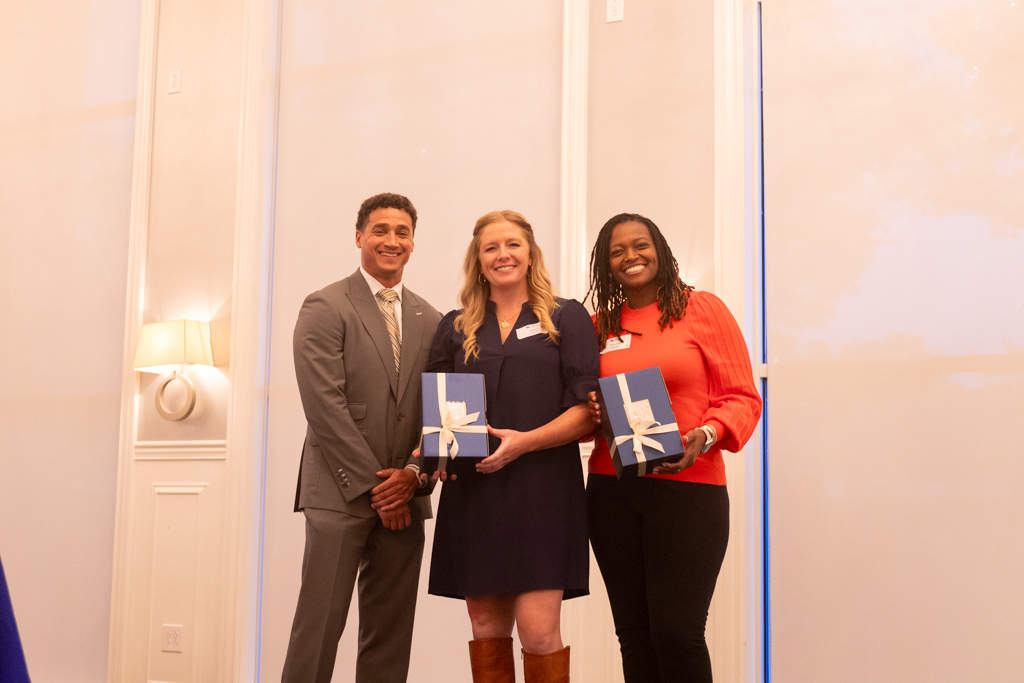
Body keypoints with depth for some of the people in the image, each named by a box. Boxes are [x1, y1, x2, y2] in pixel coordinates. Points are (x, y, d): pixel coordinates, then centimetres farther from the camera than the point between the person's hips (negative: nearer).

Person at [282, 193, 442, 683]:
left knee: (391, 631, 7)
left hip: (403, 496, 5)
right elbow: (325, 404, -10)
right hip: (340, 493, -5)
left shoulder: (429, 320, 15)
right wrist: (374, 484, -12)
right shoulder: (325, 307, -1)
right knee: (320, 624, -5)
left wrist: (413, 473, -5)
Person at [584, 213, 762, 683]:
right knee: (634, 634, 7)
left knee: (677, 631, -9)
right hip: (611, 488, 4)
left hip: (689, 486, -4)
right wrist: (592, 412, -1)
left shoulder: (703, 309, 1)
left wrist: (706, 434, -18)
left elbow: (742, 397, -1)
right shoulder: (600, 326, 12)